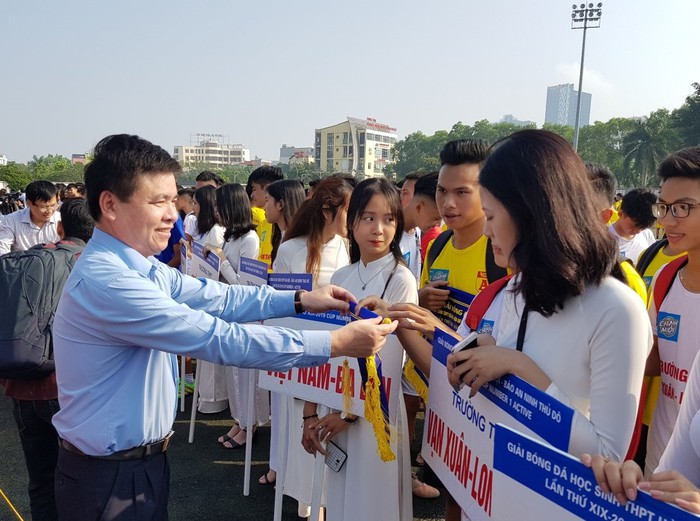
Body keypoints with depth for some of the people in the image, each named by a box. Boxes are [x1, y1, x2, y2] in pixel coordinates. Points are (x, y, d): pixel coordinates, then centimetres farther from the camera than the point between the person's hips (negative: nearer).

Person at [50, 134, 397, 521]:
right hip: (109, 477, -8)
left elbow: (214, 297, 3)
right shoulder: (105, 281, -29)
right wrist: (336, 343, -26)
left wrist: (300, 300, -4)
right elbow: (219, 338, -30)